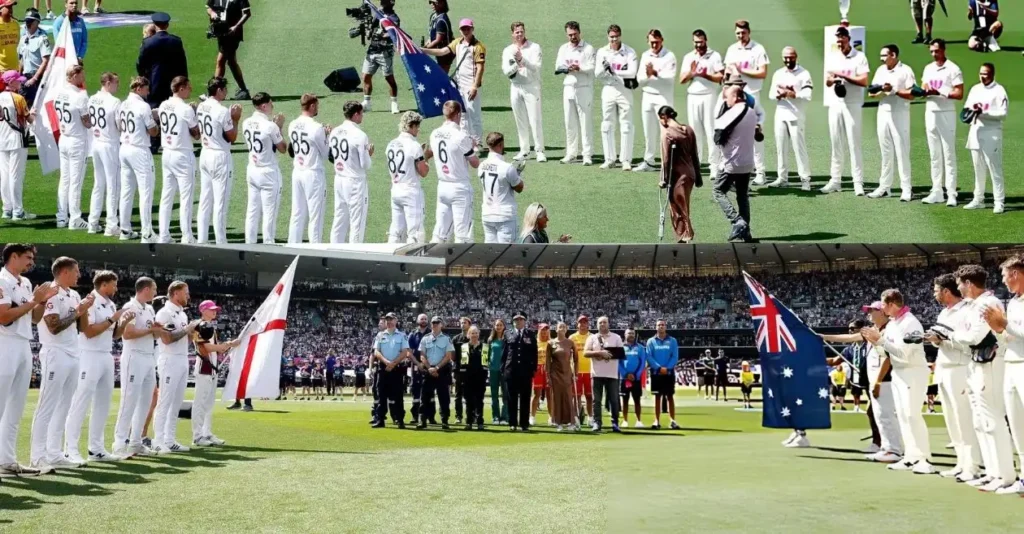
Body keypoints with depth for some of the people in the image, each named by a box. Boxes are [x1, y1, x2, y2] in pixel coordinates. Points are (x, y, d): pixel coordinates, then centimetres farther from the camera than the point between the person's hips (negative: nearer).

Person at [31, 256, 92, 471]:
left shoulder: (74, 295, 14)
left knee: (63, 407, 10)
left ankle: (54, 454, 14)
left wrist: (85, 308, 2)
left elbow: (81, 326, 17)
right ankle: (38, 457, -6)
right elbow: (54, 327, -18)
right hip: (56, 355, -9)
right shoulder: (51, 294, -11)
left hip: (73, 356, 9)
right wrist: (78, 312, -13)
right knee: (47, 407, -8)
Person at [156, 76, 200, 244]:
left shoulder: (163, 106, 6)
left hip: (167, 154, 7)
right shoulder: (187, 109, -14)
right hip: (182, 156, -7)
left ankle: (163, 236, 12)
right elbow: (196, 134, -8)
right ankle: (187, 237, 1)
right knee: (185, 197, -1)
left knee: (166, 196, 10)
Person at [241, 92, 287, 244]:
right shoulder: (270, 126, -18)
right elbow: (283, 149, -8)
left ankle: (249, 244, 15)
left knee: (252, 211, 11)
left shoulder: (246, 123, 2)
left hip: (252, 170, 7)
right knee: (269, 213, 0)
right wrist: (279, 128, -1)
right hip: (268, 173, -7)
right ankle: (268, 245, 3)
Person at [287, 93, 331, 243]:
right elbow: (325, 154, -8)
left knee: (297, 214, 12)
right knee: (315, 215, 0)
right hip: (313, 174, -7)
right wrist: (326, 136, 5)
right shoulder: (316, 128, -16)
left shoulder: (292, 126, 4)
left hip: (297, 173, 7)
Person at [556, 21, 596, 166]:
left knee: (585, 121, -6)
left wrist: (579, 68, -29)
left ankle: (588, 155, -5)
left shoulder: (588, 49, -3)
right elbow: (558, 67, 8)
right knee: (570, 122, 8)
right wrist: (566, 69, -14)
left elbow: (592, 68, -11)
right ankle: (571, 153, 15)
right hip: (568, 88, 5)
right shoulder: (563, 49, 14)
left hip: (583, 88, -5)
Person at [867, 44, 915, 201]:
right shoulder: (880, 70, 12)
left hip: (899, 114, -6)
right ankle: (884, 187, 14)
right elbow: (871, 93, 11)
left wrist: (894, 90, -20)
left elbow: (912, 95, -12)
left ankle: (906, 189, -1)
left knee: (902, 151, -5)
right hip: (883, 113, 6)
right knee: (886, 152, 9)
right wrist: (879, 91, -9)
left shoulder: (905, 71, -6)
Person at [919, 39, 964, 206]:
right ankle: (937, 192, 12)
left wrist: (939, 92, -23)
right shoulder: (928, 69, 12)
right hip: (930, 113, 6)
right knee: (934, 155, 8)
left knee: (949, 155, -5)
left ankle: (951, 194, -5)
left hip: (946, 114, -6)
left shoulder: (953, 69, -8)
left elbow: (959, 94, -13)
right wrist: (923, 92, -7)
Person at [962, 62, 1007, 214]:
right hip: (975, 132, 6)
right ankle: (978, 200, 19)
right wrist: (969, 110, -7)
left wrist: (983, 112, -21)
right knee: (978, 169, 12)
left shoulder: (999, 91, -7)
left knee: (995, 169, -6)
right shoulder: (975, 89, 13)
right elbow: (967, 107, 16)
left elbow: (1003, 113, -13)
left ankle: (999, 202, -3)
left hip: (991, 133, -6)